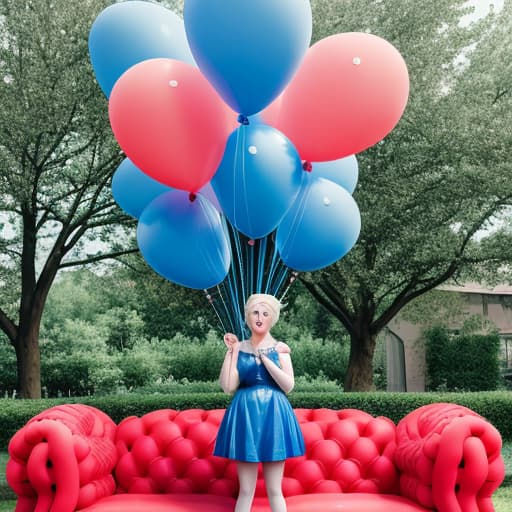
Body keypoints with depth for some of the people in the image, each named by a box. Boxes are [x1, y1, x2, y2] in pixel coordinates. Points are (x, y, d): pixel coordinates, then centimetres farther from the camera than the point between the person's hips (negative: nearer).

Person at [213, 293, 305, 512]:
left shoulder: (280, 348, 3)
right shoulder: (239, 348, 5)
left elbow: (288, 385, -10)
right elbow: (228, 386, -4)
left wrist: (263, 356, -13)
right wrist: (231, 351, -6)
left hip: (273, 414, -1)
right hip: (245, 415, 1)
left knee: (274, 490, 3)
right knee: (245, 490, 4)